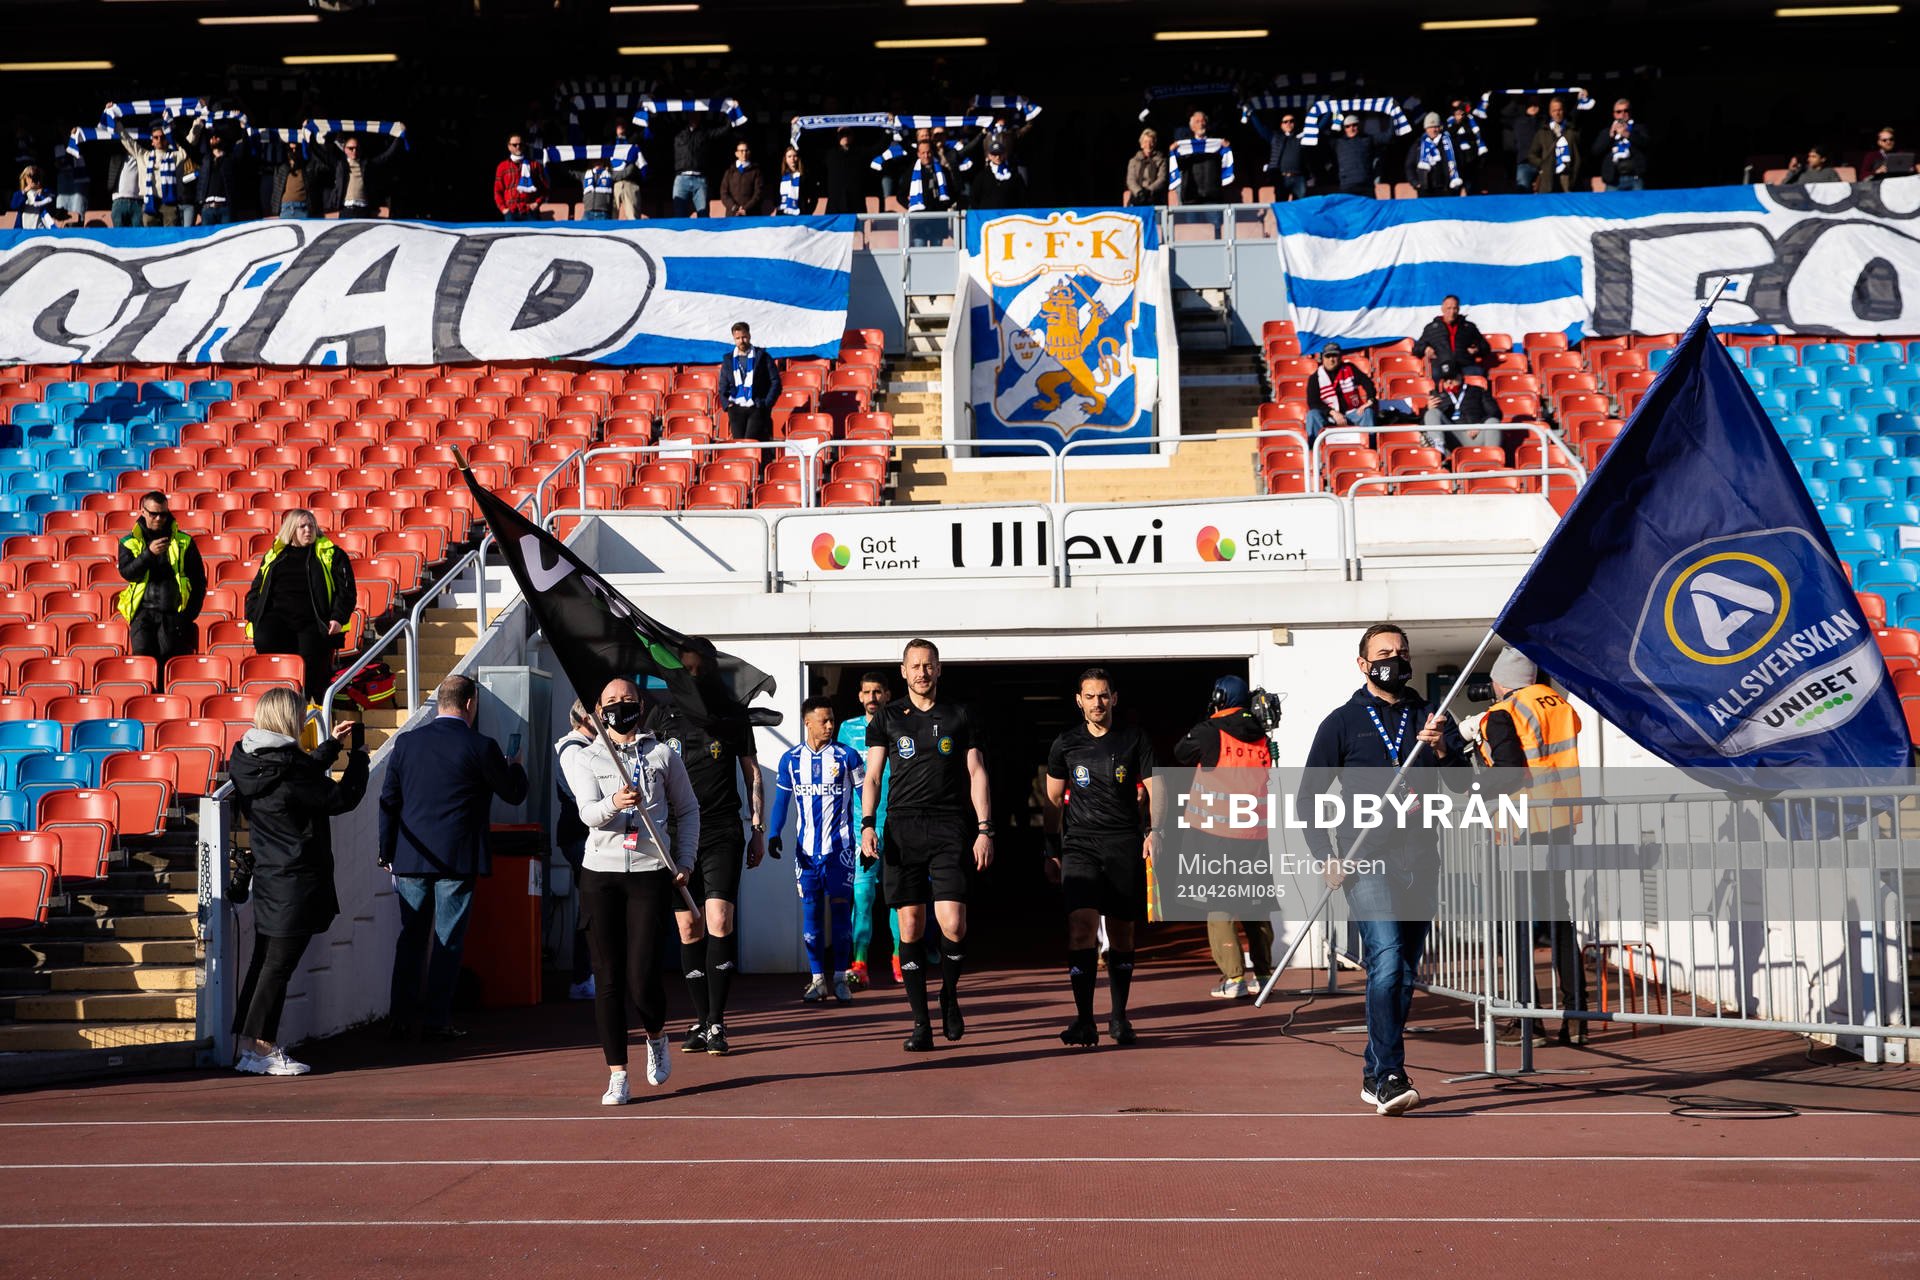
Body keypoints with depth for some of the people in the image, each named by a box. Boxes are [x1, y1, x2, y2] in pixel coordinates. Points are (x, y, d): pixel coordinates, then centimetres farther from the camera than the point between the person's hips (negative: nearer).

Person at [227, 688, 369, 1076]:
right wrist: (359, 756, 0)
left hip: (268, 879, 9)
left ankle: (249, 1044, 18)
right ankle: (261, 1048, -1)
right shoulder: (286, 771, -21)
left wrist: (332, 745, 28)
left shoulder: (253, 763, 6)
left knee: (264, 961, 13)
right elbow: (341, 797, -13)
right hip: (295, 884, -9)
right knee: (279, 965, -4)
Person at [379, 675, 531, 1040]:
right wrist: (515, 767, 23)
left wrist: (387, 852, 14)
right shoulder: (480, 747, -9)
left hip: (410, 858, 4)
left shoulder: (406, 742, 4)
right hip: (457, 859, -4)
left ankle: (401, 1016, 16)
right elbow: (514, 793, 1)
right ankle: (436, 1021, 3)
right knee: (447, 941, 2)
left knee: (411, 937, 13)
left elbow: (388, 800, 7)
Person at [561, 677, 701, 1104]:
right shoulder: (585, 760, 9)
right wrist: (614, 804, -30)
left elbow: (688, 810, 19)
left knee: (641, 975, -9)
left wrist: (685, 862, 8)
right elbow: (589, 812, -7)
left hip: (651, 875, -1)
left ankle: (656, 1036, 23)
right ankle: (617, 1074, 6)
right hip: (600, 873, 1)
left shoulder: (664, 756, 11)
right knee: (608, 977, -1)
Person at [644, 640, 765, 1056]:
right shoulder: (663, 715, 7)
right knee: (689, 928, 4)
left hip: (722, 834, -2)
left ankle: (716, 1022, -8)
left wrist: (759, 828, 8)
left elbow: (752, 775, 12)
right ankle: (702, 1021, 12)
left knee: (719, 922, -13)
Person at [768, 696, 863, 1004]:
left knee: (840, 907, -3)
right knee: (810, 909, 2)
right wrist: (774, 834, -3)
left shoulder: (847, 756, 0)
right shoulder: (791, 760, 6)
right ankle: (818, 979, 8)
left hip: (840, 846, -2)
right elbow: (781, 801, 11)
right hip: (806, 848, 2)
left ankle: (840, 978, 4)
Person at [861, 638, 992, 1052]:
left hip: (949, 830, -1)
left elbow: (976, 773, 10)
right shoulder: (887, 718, 11)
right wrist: (867, 824, -6)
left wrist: (985, 830, 1)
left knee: (953, 924, -13)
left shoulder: (960, 716, 11)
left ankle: (949, 995, 15)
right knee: (910, 928, -1)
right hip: (901, 828, 1)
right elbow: (872, 776, 9)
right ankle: (921, 1023, 5)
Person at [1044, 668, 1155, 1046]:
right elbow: (1053, 800, 14)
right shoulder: (1065, 745, 8)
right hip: (1080, 844, -1)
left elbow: (1153, 789, 8)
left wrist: (1154, 831, -8)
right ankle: (1084, 1020, -18)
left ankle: (1119, 1017, 20)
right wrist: (1051, 851, 12)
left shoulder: (1134, 740, 7)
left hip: (1125, 844, 1)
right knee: (1081, 926, -18)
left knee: (1122, 934, 6)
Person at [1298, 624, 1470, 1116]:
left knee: (1405, 972, 9)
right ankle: (1389, 1077, -23)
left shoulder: (1432, 718, 14)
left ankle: (1374, 1075, 21)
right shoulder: (1343, 721, 6)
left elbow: (1464, 784, 4)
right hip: (1367, 861, -4)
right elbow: (1309, 795, 7)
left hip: (1420, 859, 4)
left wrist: (1441, 749, -16)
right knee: (1386, 963, -19)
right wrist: (1328, 855, -5)